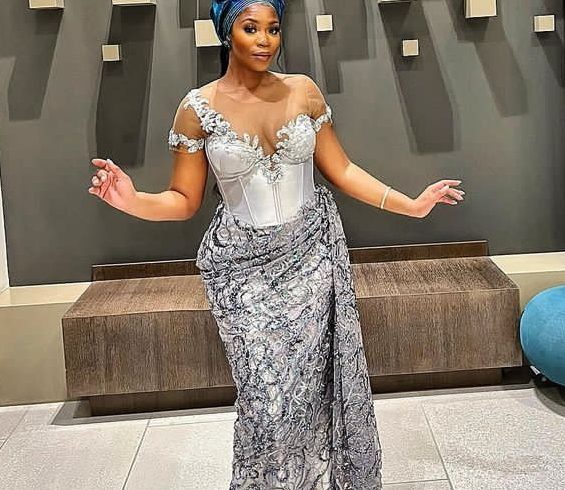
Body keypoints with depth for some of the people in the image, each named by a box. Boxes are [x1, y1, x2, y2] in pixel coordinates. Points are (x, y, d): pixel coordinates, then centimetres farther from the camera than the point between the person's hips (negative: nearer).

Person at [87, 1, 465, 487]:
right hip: (245, 266, -2)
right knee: (266, 393, -2)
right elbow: (184, 200, -2)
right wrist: (133, 201, -22)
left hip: (310, 252, 2)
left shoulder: (303, 90, 2)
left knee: (314, 381, 4)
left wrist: (410, 204, 3)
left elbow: (340, 169, 7)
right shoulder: (198, 108, -4)